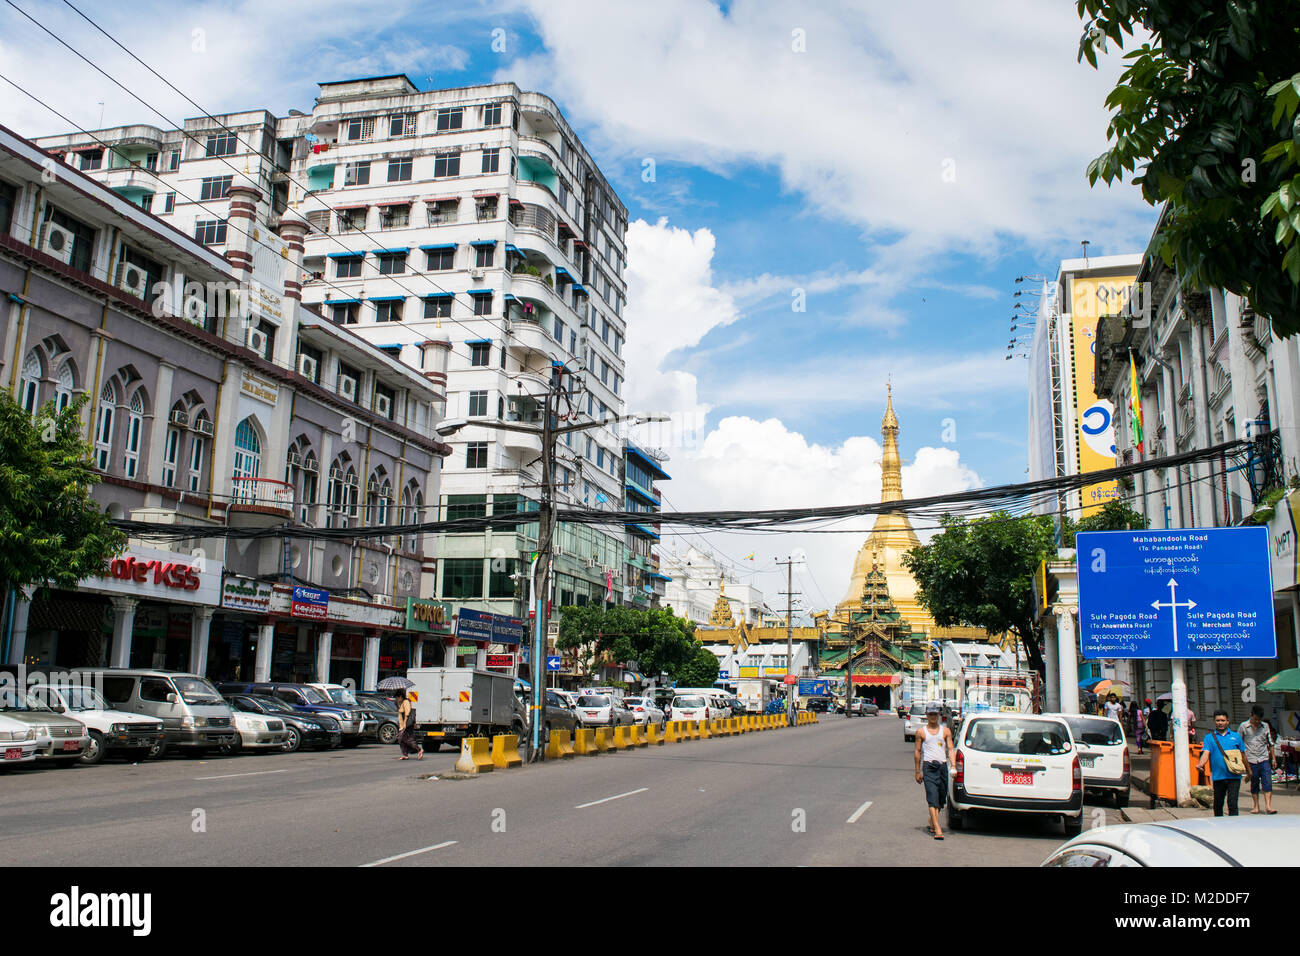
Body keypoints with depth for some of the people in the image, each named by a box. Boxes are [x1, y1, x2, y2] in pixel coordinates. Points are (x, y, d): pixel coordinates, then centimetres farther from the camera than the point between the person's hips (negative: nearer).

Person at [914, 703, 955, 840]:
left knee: (941, 798, 11)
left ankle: (932, 823, 30)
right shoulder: (921, 732, 6)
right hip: (929, 767, -3)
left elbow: (950, 749, 5)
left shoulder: (945, 730, 10)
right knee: (932, 798, -12)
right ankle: (937, 829, -18)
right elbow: (917, 752, 9)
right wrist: (918, 771, 7)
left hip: (943, 766, 3)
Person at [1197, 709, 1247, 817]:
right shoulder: (1209, 737, 7)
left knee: (1232, 803, -10)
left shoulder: (1236, 736, 11)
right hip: (1218, 776, 1)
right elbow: (1206, 753, -6)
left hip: (1234, 776, -1)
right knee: (1218, 805, 11)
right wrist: (1201, 764, -25)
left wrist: (1248, 771, 19)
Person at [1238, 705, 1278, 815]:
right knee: (1254, 784, 6)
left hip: (1264, 759, 2)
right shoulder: (1243, 726, -1)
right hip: (1251, 760, -1)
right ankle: (1256, 806, 14)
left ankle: (1268, 806, -8)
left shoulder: (1265, 726, 6)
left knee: (1267, 783, -8)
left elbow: (1270, 743, 15)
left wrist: (1273, 758, 14)